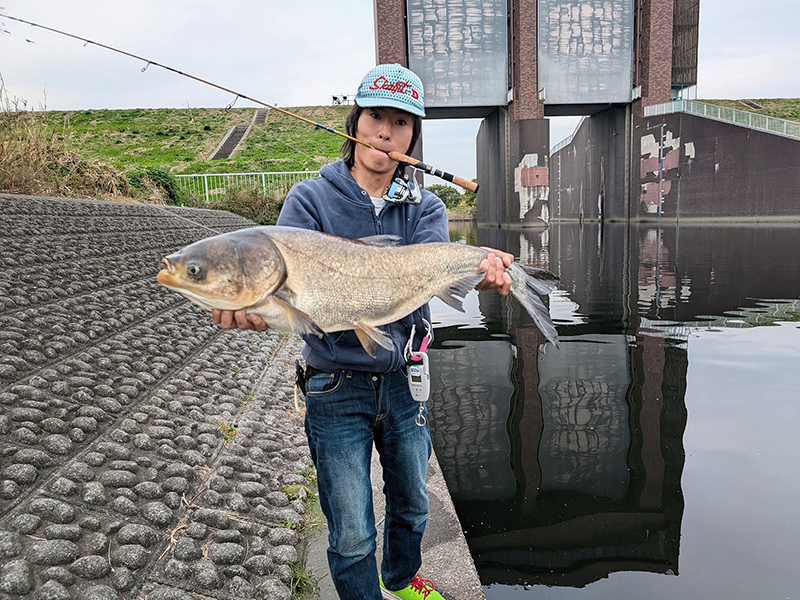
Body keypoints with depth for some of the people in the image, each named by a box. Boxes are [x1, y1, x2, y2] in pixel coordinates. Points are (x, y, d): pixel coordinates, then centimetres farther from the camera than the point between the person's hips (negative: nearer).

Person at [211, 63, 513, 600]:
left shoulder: (425, 206, 0)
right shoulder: (310, 200, -6)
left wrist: (475, 271, -45)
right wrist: (254, 312, -42)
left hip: (405, 380, 3)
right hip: (337, 388, -3)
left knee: (411, 505, 24)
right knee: (352, 537, 5)